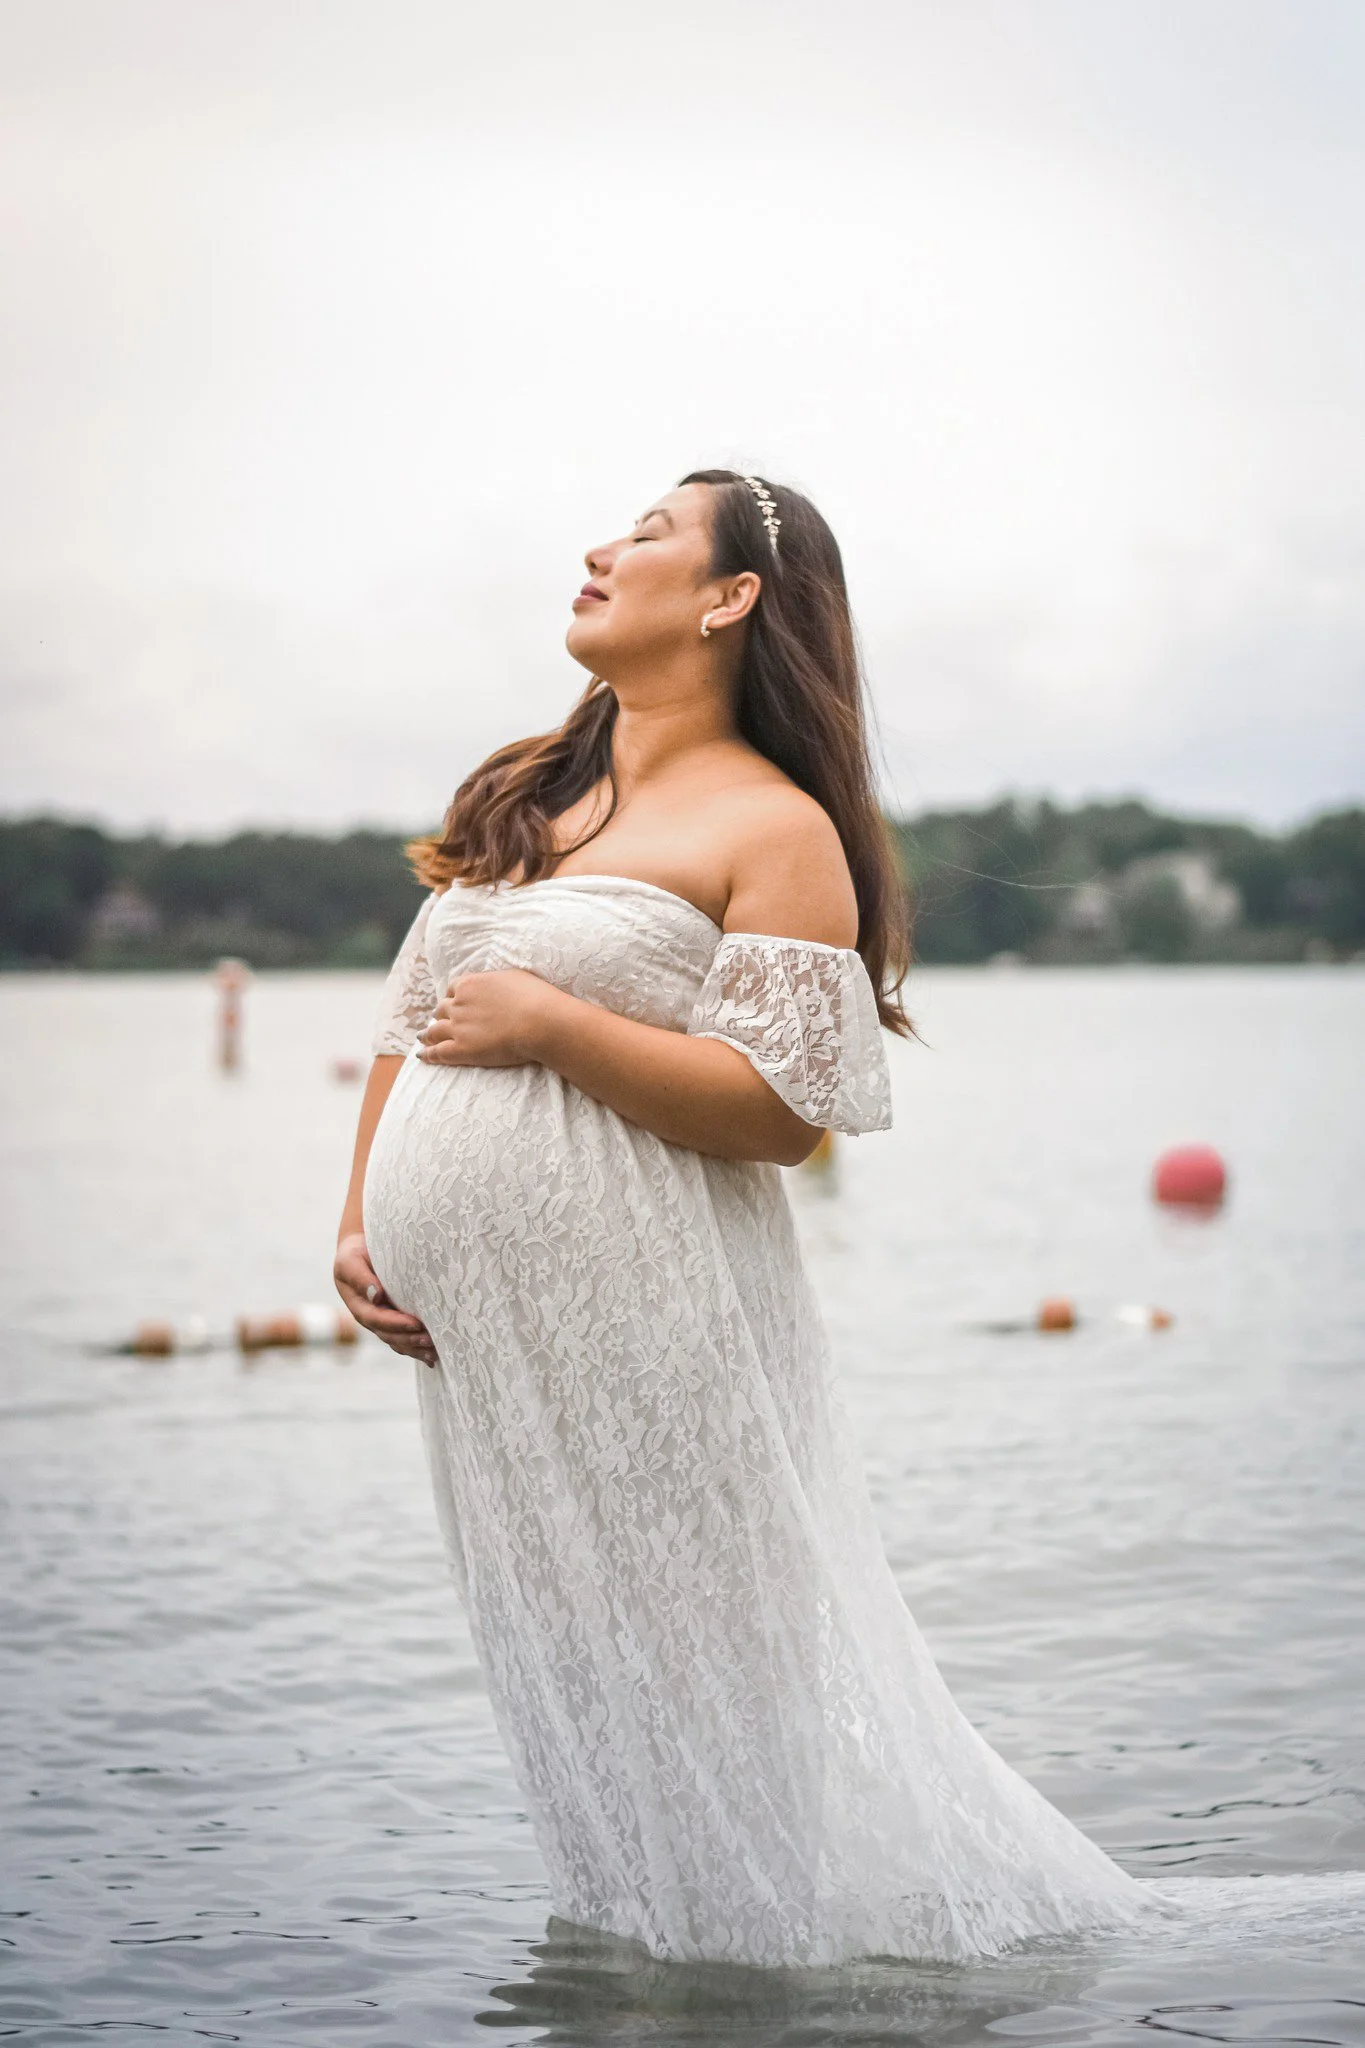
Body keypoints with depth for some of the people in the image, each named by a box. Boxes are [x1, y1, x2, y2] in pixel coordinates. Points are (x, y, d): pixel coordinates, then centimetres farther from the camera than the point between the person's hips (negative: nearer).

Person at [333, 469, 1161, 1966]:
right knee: (556, 1657, 15)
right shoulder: (518, 792, 16)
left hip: (638, 1327, -7)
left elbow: (789, 1108, -16)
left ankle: (734, 1940, 18)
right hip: (472, 1327, 7)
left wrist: (551, 1022, -18)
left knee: (686, 1668, 2)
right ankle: (621, 1921, 28)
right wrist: (357, 1223, 8)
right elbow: (413, 1018, 19)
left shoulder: (776, 828, -7)